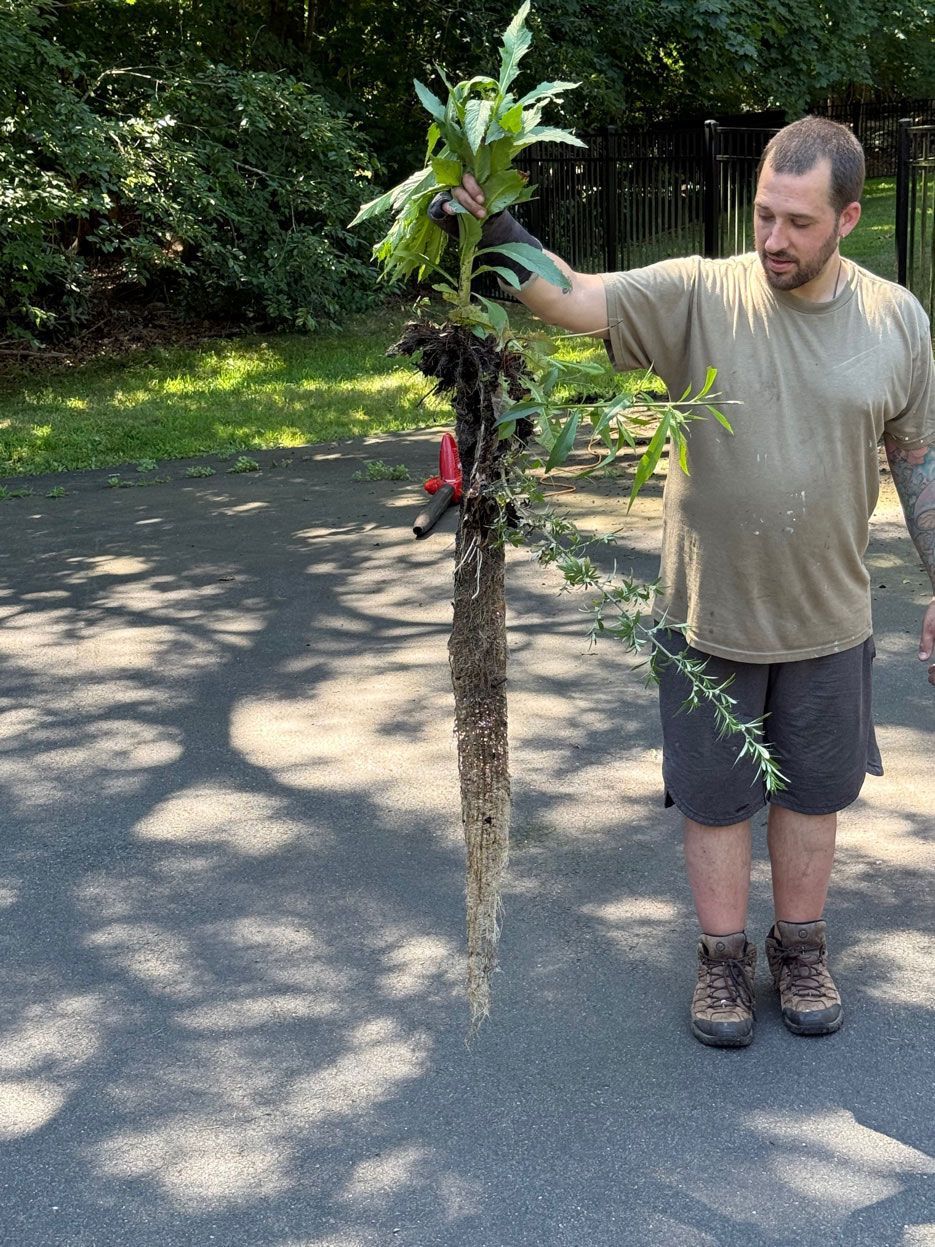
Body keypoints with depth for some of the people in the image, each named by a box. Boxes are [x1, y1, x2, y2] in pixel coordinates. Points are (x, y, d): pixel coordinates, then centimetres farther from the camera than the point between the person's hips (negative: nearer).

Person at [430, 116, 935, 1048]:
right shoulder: (698, 295, -12)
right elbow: (576, 301, -24)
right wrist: (496, 234, -42)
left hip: (827, 618, 2)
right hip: (710, 614, -1)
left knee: (813, 793, 16)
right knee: (715, 797, 12)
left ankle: (800, 948, 38)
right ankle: (723, 956, 32)